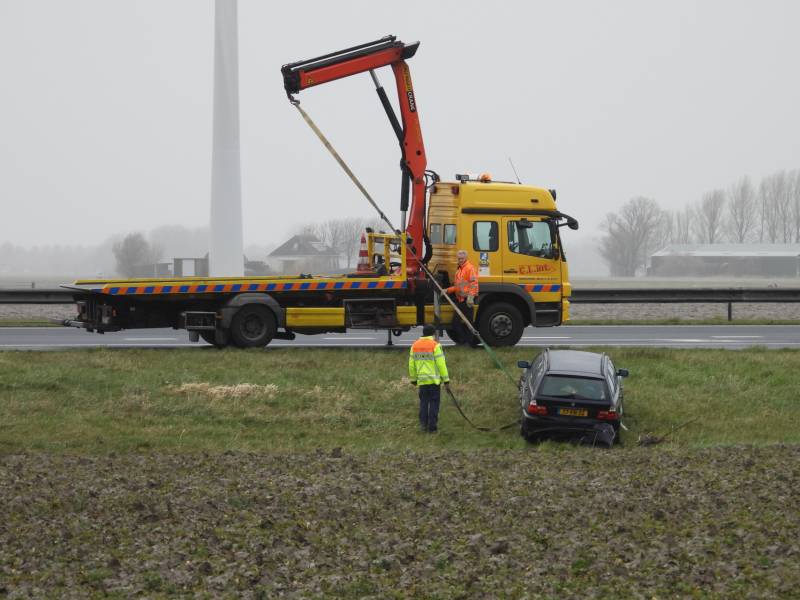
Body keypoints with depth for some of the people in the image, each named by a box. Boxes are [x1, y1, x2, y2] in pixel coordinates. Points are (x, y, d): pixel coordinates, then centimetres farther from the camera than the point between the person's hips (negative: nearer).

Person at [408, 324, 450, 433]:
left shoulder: (415, 346, 6)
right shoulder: (435, 345, -10)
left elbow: (411, 364, 11)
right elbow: (441, 364, -11)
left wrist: (413, 379, 20)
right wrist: (446, 379, -5)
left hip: (421, 380, 4)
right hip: (434, 379, -4)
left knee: (423, 402, 14)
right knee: (434, 403, 2)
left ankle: (423, 424, 8)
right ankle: (432, 427, 1)